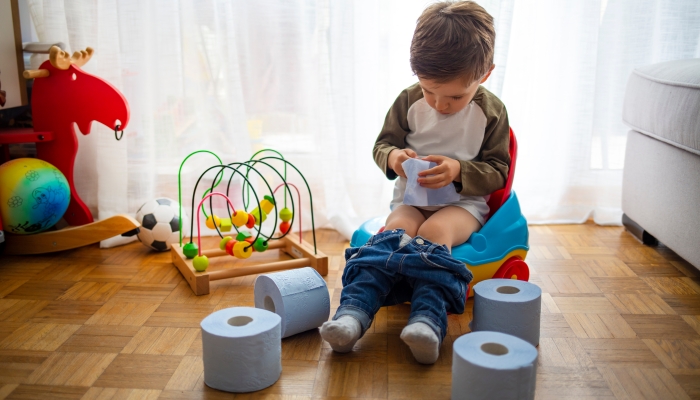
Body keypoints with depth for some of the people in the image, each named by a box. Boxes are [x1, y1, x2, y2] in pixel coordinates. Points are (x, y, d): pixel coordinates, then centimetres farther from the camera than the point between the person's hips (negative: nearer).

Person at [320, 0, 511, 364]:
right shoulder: (409, 101, 2)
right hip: (411, 198, 2)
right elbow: (382, 144, 9)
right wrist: (393, 156, -17)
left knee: (434, 232, -34)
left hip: (464, 201, -1)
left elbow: (497, 171, -1)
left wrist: (459, 170, -21)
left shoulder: (491, 112, -2)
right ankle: (354, 311, -46)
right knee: (394, 230, -30)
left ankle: (428, 319, -49)